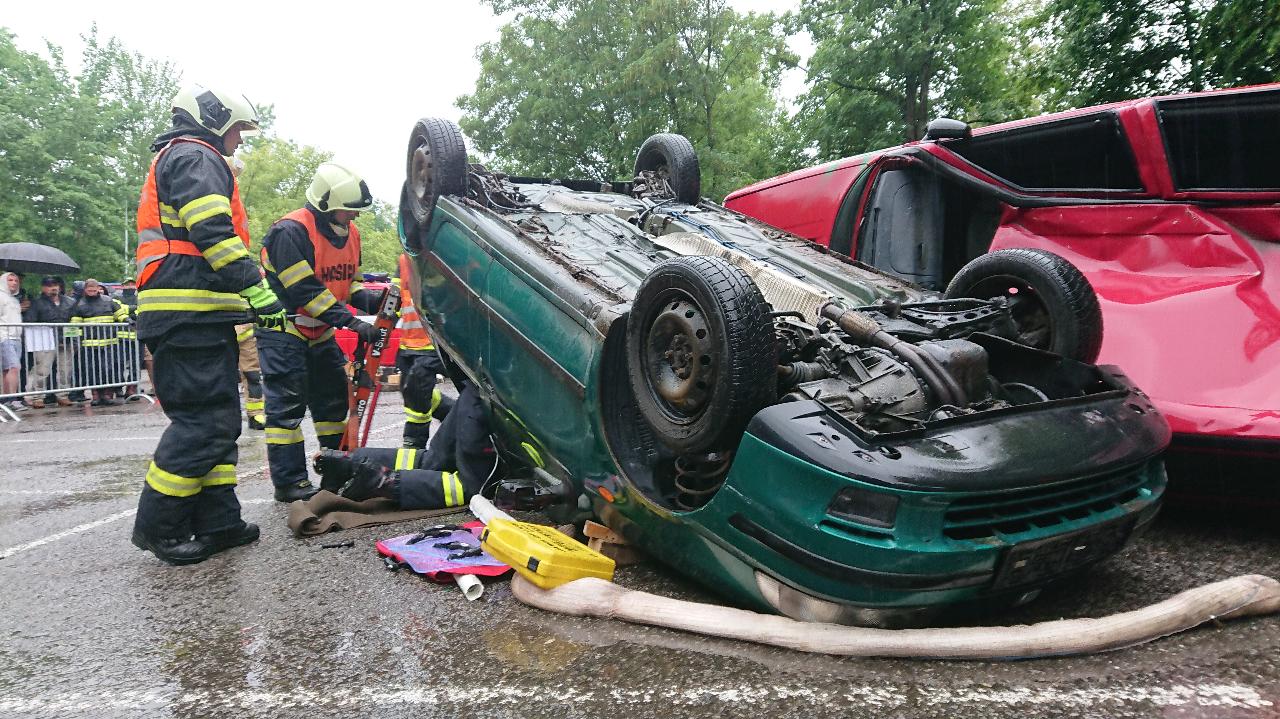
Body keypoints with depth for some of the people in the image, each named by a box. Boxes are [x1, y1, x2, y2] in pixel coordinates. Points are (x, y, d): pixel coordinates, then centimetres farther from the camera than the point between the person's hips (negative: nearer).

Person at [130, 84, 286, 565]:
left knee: (218, 420, 11)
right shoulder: (195, 157, -3)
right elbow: (214, 234, -17)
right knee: (203, 421, -10)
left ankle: (218, 522, 14)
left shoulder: (179, 161, 31)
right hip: (190, 313, -11)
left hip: (197, 314, 11)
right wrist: (259, 292, -20)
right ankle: (157, 528, -1)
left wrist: (248, 301, 27)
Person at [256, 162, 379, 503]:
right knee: (287, 403, -8)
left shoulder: (349, 232, 4)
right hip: (282, 328, -8)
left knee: (333, 398, 11)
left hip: (319, 332, 8)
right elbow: (305, 291, -27)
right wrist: (351, 321, -29)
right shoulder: (291, 231, -23)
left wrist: (371, 301, -10)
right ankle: (289, 482, -2)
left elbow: (349, 281, 11)